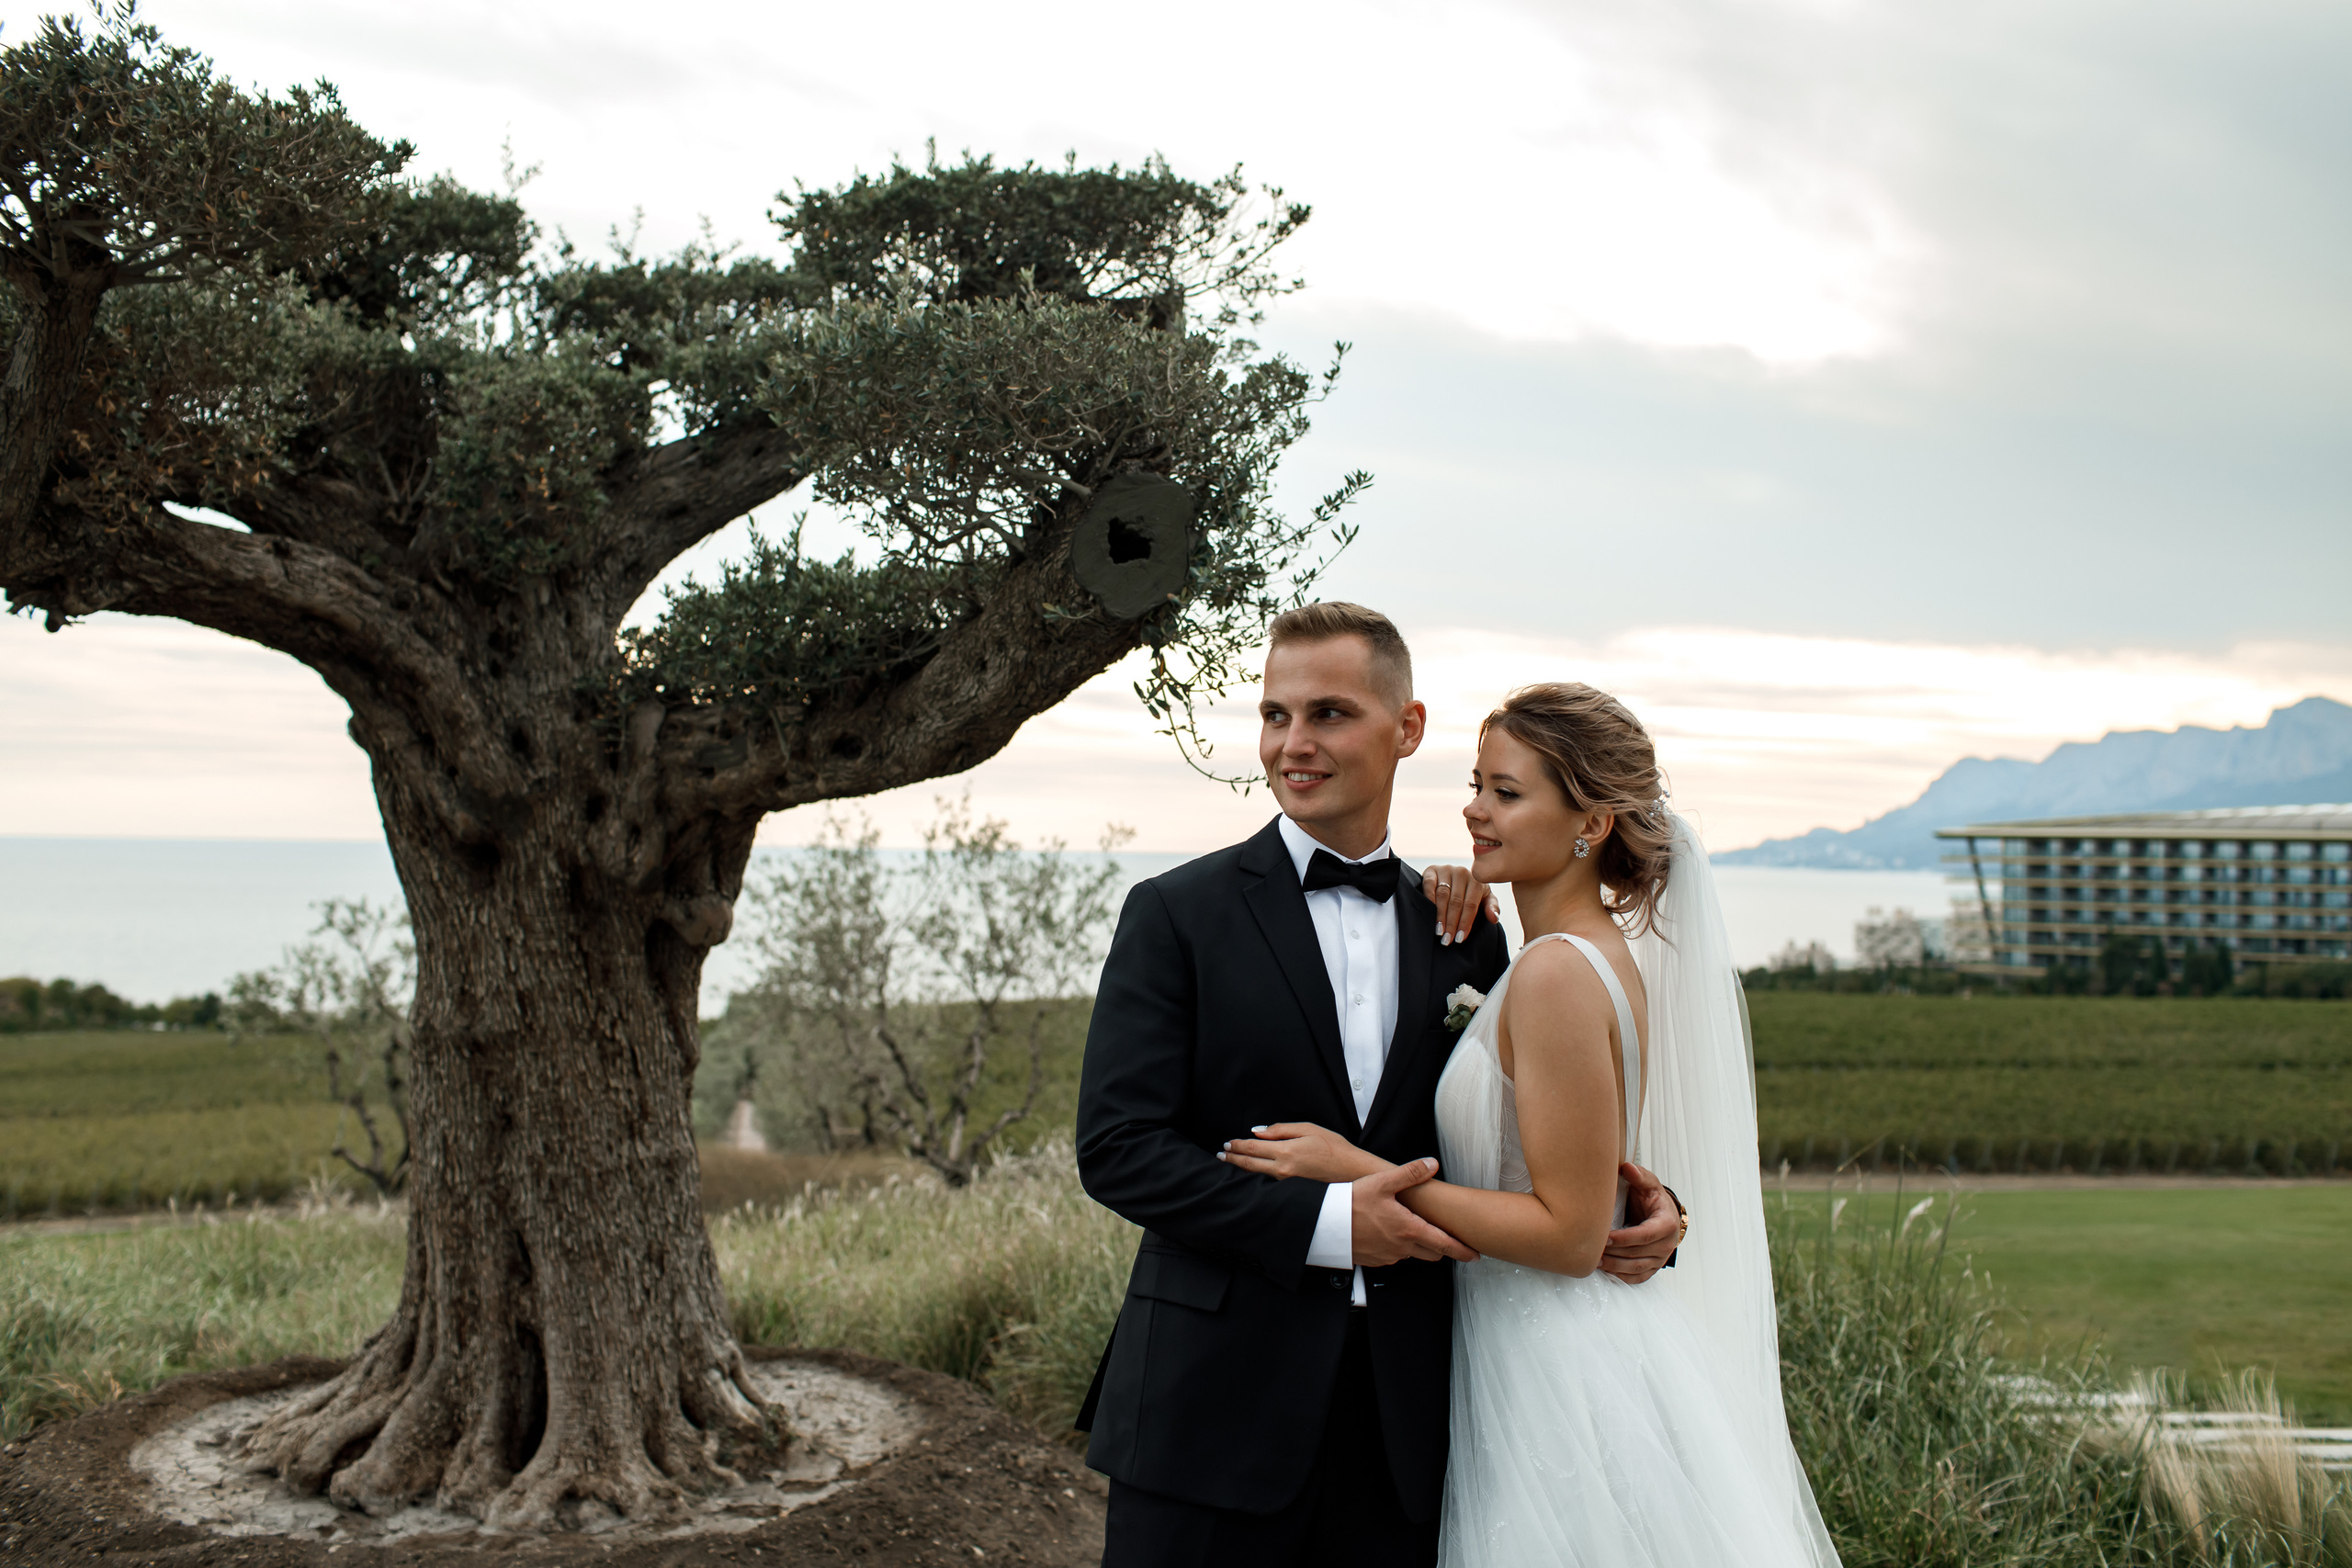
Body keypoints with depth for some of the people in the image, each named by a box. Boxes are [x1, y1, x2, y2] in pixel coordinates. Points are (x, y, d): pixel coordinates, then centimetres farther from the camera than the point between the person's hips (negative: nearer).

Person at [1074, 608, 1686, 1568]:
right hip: (1215, 1408, -3)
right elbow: (1116, 1146, -9)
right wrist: (1325, 1222, -16)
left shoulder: (1460, 935, 10)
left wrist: (1635, 1210, -5)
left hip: (1403, 1422, 3)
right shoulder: (1177, 914, -1)